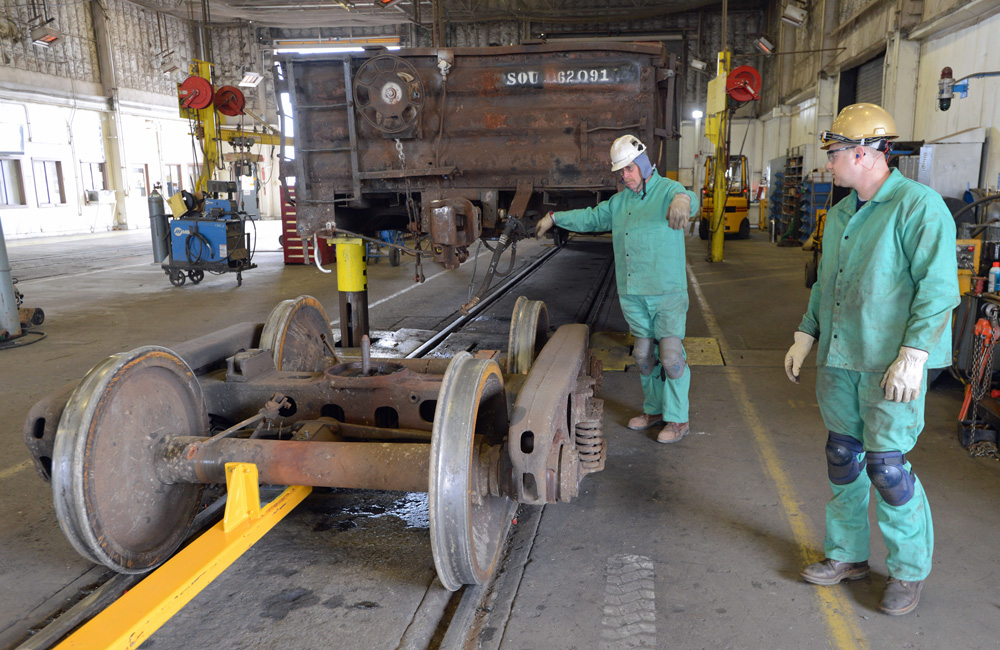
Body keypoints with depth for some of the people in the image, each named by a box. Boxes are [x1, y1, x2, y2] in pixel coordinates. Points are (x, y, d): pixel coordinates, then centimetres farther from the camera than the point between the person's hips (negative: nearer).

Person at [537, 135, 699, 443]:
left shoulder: (667, 189, -7)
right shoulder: (619, 201, 14)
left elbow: (689, 199, -30)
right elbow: (591, 217, 26)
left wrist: (682, 200, -55)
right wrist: (555, 217, 18)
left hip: (668, 293, -6)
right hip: (632, 294, 6)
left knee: (671, 354, -6)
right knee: (644, 355, 13)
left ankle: (678, 419, 7)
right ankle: (654, 409, 29)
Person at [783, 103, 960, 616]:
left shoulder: (919, 206, -12)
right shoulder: (841, 213, 14)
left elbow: (938, 287, -17)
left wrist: (913, 355, -23)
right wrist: (806, 335, 16)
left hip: (889, 363, -8)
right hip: (839, 359, 8)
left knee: (886, 464, -4)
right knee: (843, 457, 14)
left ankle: (910, 569, 18)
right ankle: (848, 554, 30)